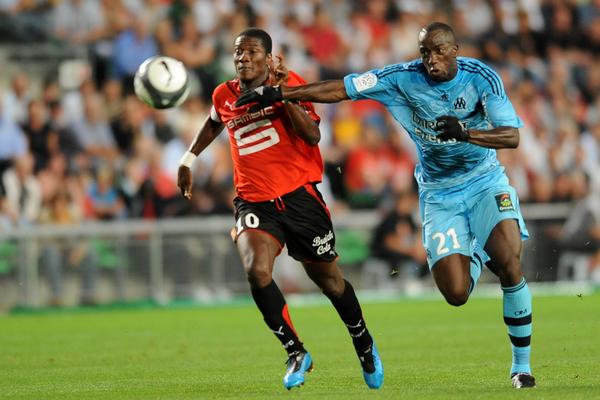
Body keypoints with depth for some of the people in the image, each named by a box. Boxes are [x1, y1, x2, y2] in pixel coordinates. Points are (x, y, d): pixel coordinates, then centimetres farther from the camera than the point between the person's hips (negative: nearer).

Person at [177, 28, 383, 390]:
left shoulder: (288, 82, -6)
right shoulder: (223, 96, 5)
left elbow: (313, 136, -19)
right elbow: (214, 123, 30)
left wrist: (283, 94, -26)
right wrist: (189, 159, 27)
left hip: (299, 197, -2)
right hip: (255, 201, 2)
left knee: (329, 280, 8)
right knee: (257, 271, -24)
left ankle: (364, 344, 36)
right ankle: (297, 354, -9)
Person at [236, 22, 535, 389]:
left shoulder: (481, 77, -16)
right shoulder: (405, 78, -12)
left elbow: (512, 136, -24)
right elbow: (341, 90, -11)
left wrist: (466, 133, -41)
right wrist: (280, 93, -15)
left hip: (485, 182, -1)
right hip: (439, 194, 1)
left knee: (509, 265, -23)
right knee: (456, 293, -12)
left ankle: (521, 364, -4)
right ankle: (476, 257, 29)